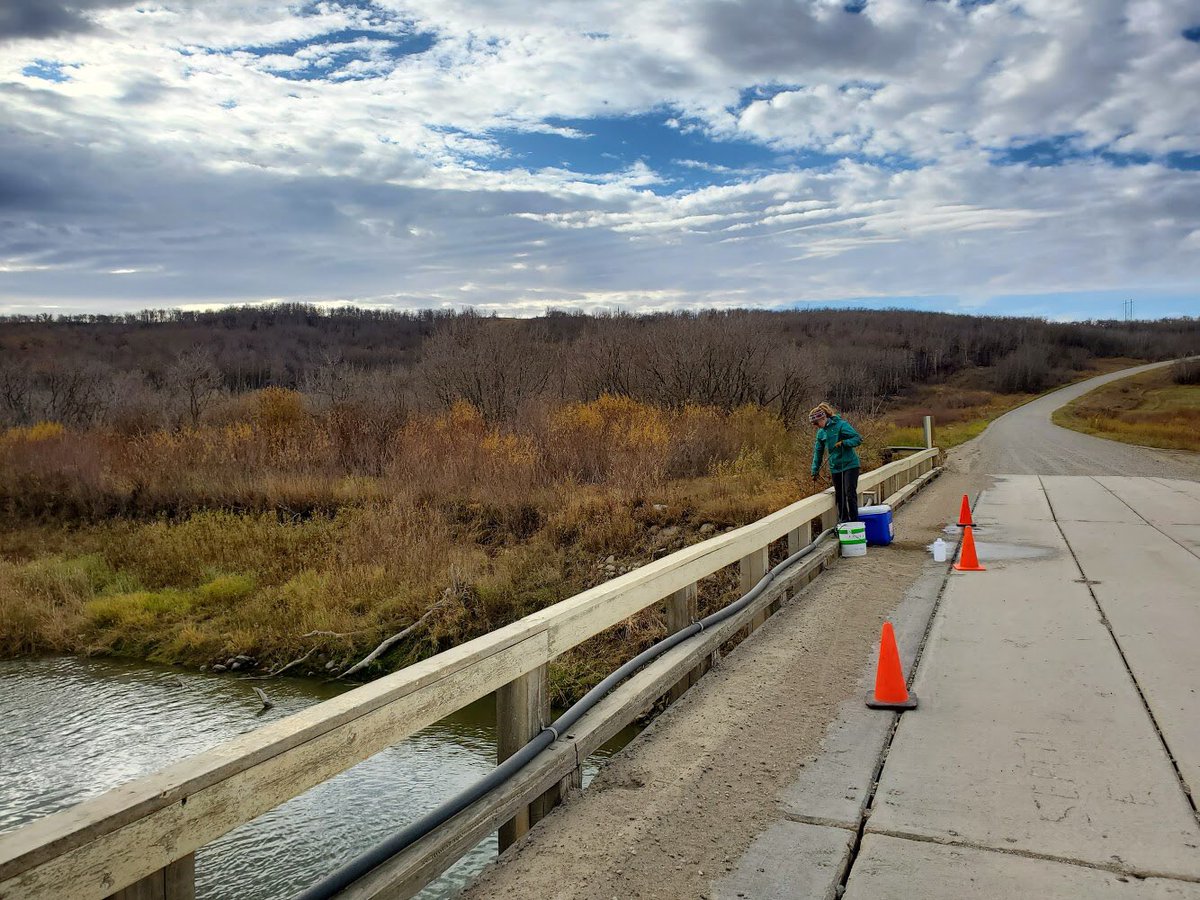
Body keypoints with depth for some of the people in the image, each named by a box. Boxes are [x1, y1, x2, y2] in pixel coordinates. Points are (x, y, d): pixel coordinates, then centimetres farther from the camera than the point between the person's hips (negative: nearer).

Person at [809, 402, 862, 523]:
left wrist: (843, 442, -28)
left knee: (850, 493, -9)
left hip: (850, 465, -6)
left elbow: (858, 438, -14)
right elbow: (818, 452, 17)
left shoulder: (841, 425, -13)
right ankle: (843, 521, 19)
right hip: (835, 468, 6)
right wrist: (815, 470, 16)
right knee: (839, 495, 9)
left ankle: (854, 521, -1)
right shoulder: (821, 432, 7)